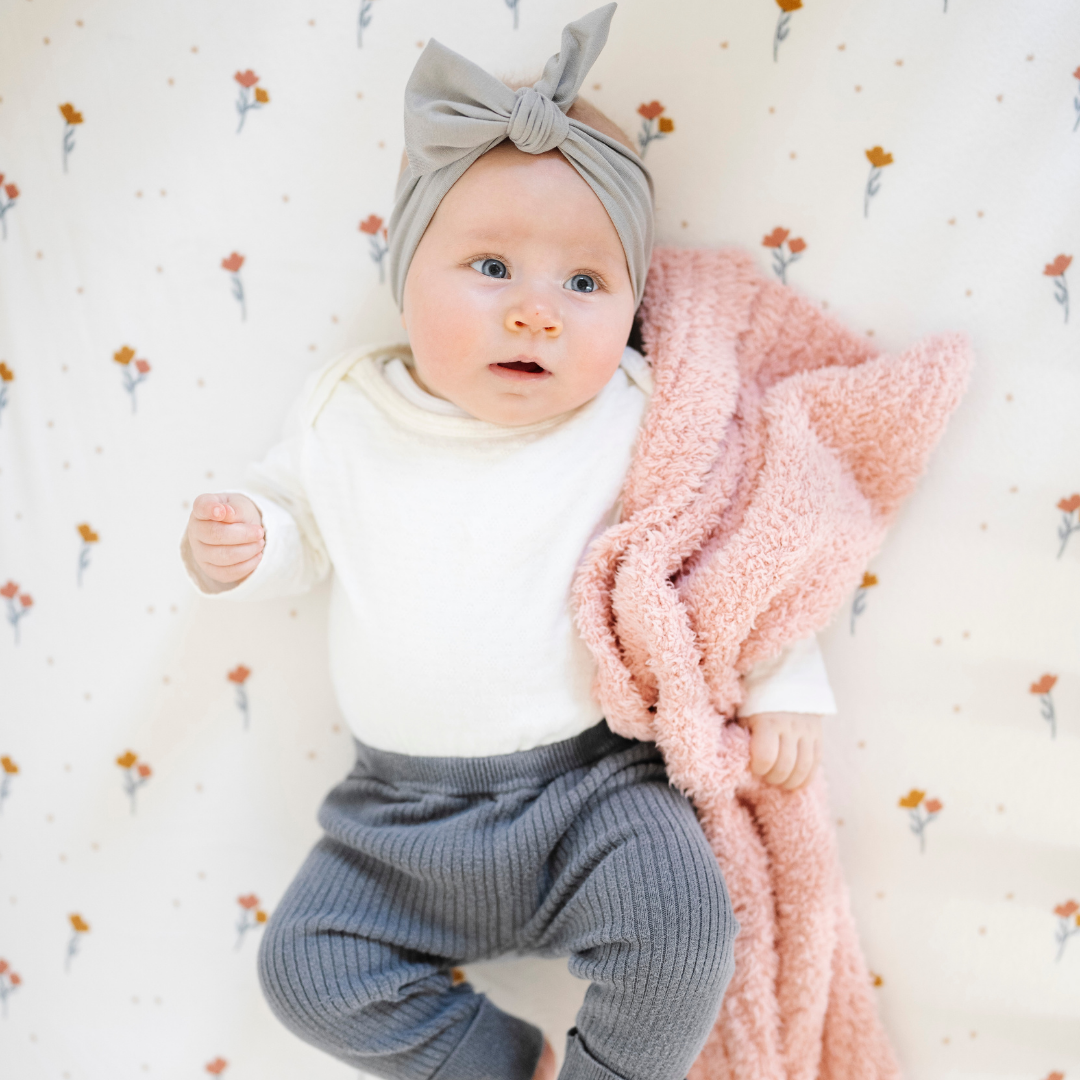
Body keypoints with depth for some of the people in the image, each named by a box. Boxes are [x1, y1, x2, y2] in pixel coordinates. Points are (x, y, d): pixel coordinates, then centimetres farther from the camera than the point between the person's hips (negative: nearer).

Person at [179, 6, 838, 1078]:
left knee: (680, 918, -23)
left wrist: (783, 681, -5)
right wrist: (230, 544, -11)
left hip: (592, 783, -3)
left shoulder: (636, 423, -10)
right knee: (305, 962, 1)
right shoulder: (346, 411, -3)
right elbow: (296, 521, 10)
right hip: (404, 811, 4)